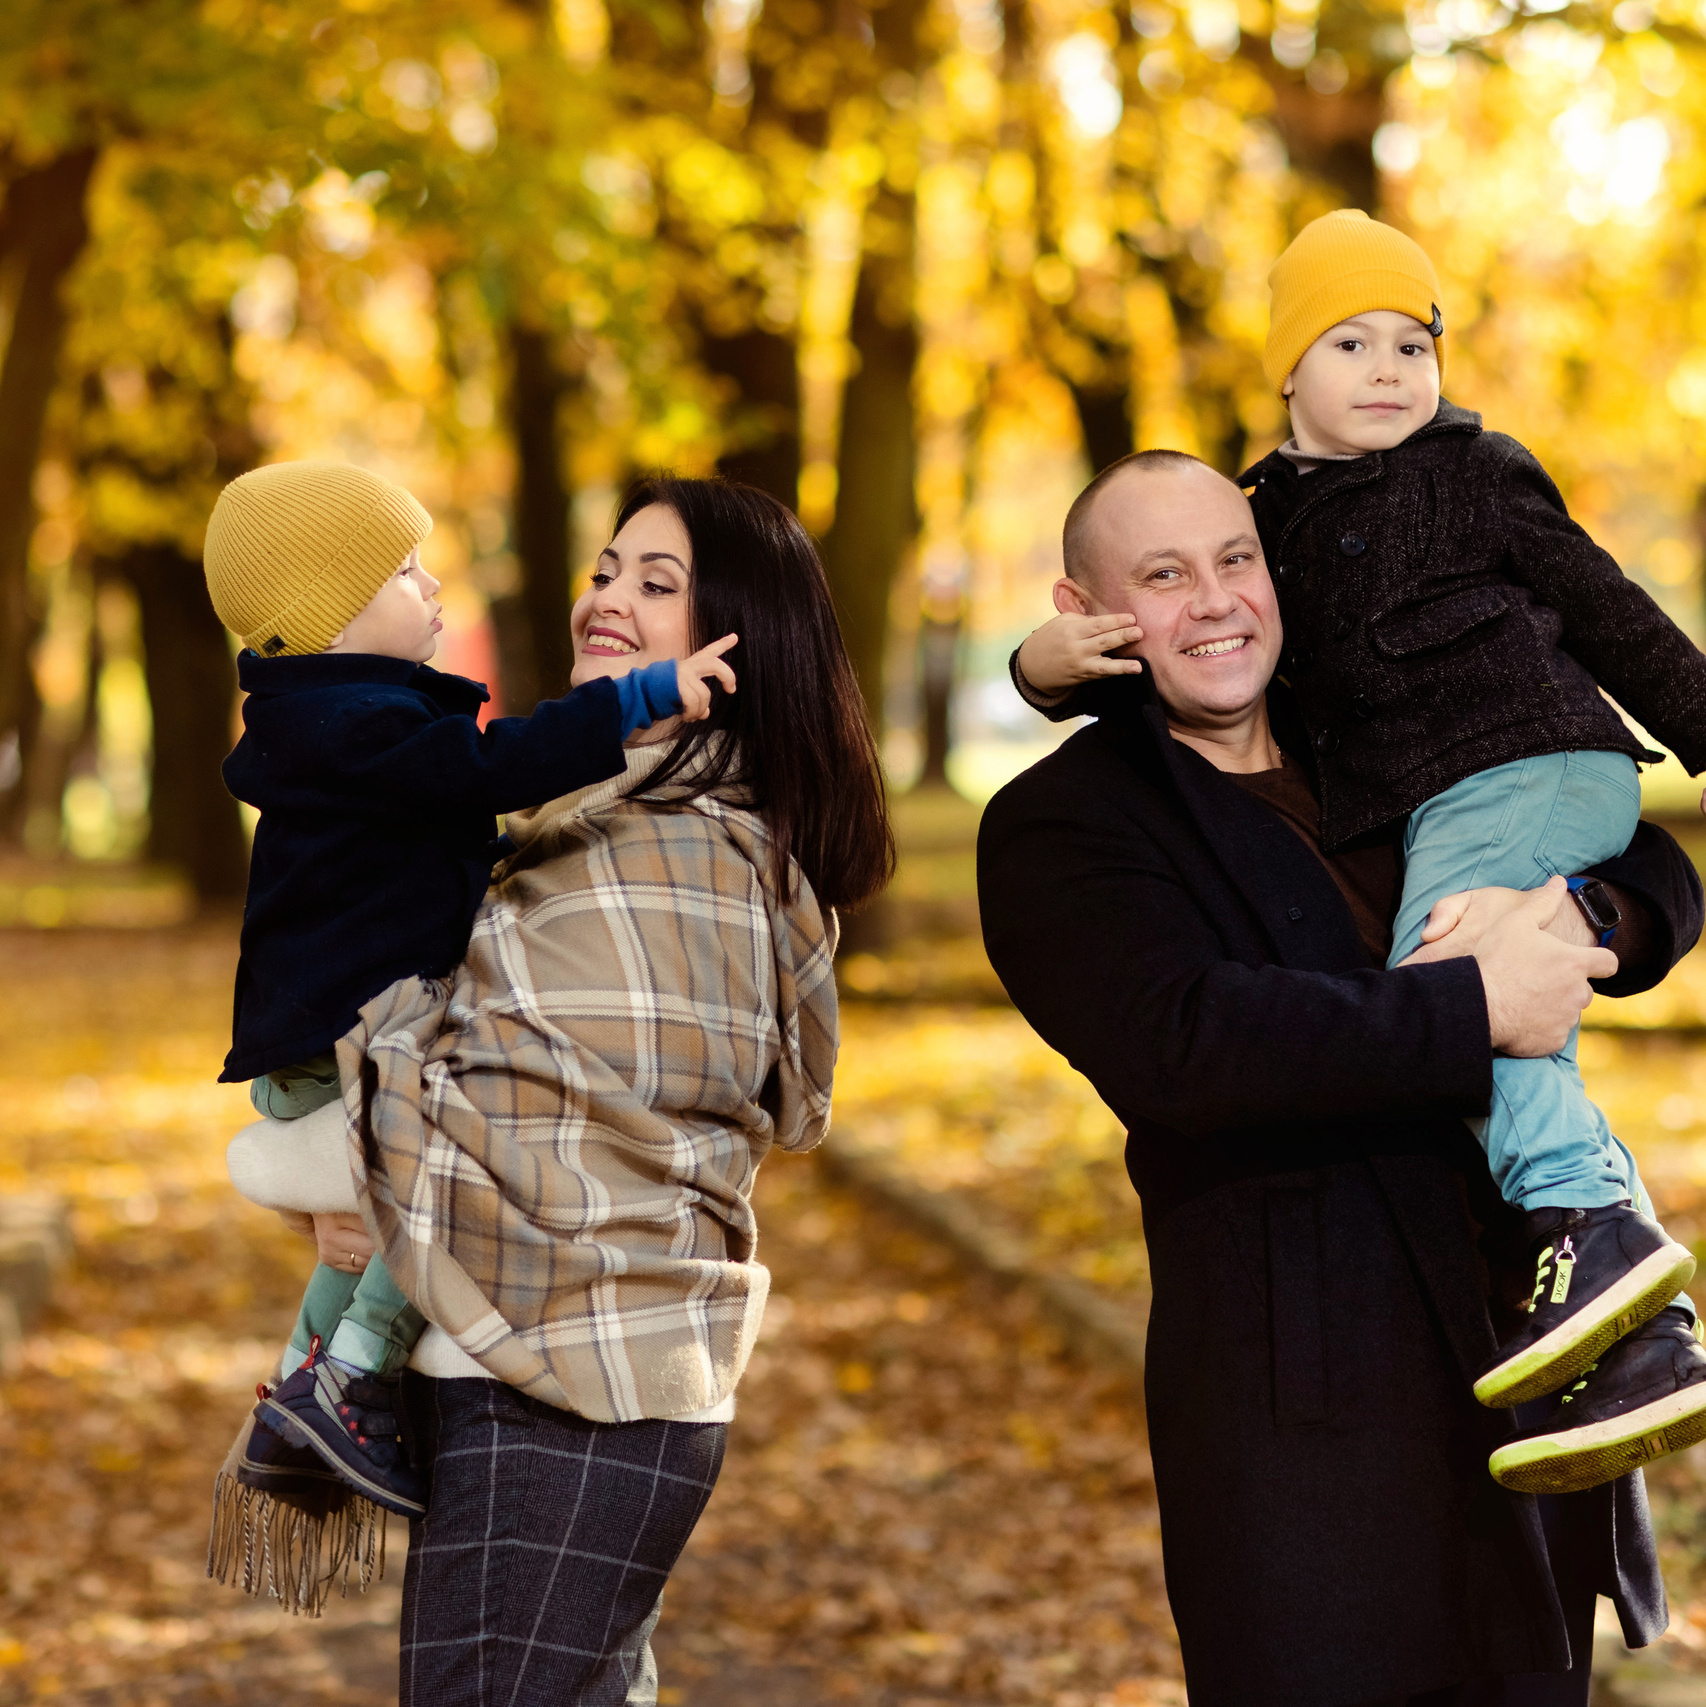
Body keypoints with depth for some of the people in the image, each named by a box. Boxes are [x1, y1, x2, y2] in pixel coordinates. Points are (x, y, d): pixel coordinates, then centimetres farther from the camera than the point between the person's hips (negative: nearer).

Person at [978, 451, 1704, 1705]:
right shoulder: (1057, 825, -3)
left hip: (1542, 1358, 6)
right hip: (1309, 1404, -6)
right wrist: (1477, 1009, -21)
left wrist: (1576, 921, -8)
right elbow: (1176, 1040, -21)